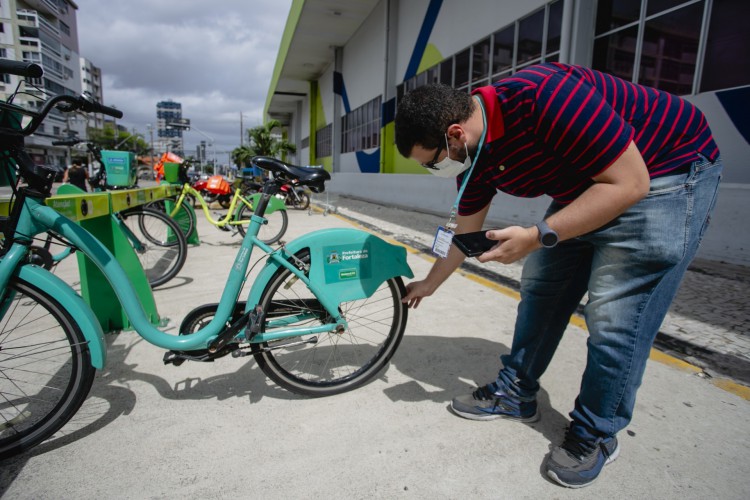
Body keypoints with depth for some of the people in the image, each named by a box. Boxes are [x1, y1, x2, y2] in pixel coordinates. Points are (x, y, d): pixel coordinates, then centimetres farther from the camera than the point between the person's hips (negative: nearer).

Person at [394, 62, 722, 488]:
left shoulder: (545, 97, -33)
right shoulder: (473, 152, -7)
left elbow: (629, 184, -29)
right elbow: (465, 233, 6)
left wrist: (537, 237, -32)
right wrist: (429, 285, 15)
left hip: (666, 172, -7)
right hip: (582, 188, 8)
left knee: (614, 317, -10)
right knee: (539, 288, 5)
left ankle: (596, 435, 11)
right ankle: (516, 394, 21)